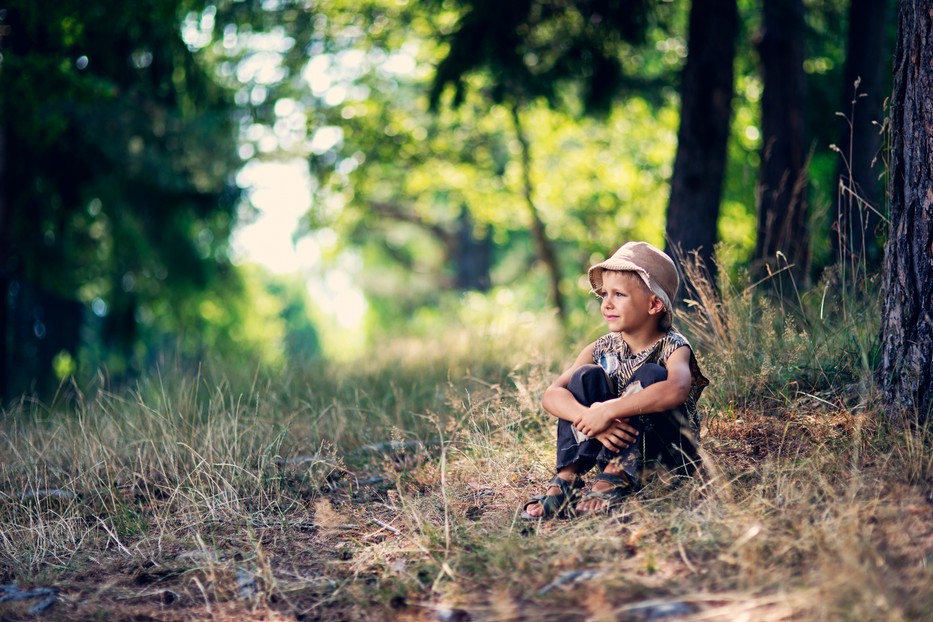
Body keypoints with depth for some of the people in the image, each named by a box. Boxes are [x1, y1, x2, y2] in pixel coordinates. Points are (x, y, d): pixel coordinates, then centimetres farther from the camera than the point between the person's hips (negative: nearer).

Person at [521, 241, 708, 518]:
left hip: (671, 454, -4)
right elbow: (551, 395, -14)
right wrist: (590, 419, -34)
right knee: (587, 376, -15)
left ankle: (615, 478, -31)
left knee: (651, 375, -26)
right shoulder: (603, 349, -1)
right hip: (615, 444, 4)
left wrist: (607, 411, -41)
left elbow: (677, 390, -40)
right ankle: (567, 478, -22)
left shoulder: (673, 348, -14)